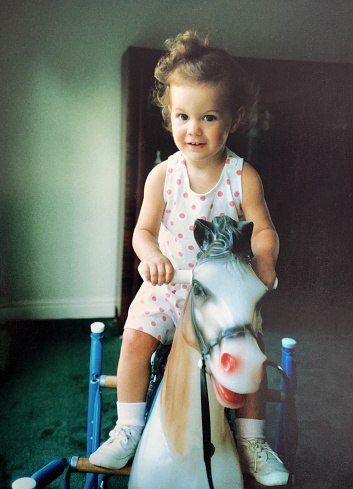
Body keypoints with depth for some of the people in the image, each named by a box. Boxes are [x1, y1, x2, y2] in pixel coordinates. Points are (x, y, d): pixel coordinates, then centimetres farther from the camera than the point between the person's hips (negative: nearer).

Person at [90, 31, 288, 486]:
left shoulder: (243, 177, -10)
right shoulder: (162, 175, -8)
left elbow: (263, 229, -5)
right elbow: (144, 229, -7)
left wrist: (263, 255, -26)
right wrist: (152, 255, -29)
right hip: (168, 283, 1)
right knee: (136, 340, -14)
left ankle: (250, 438, 14)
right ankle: (128, 429, 7)